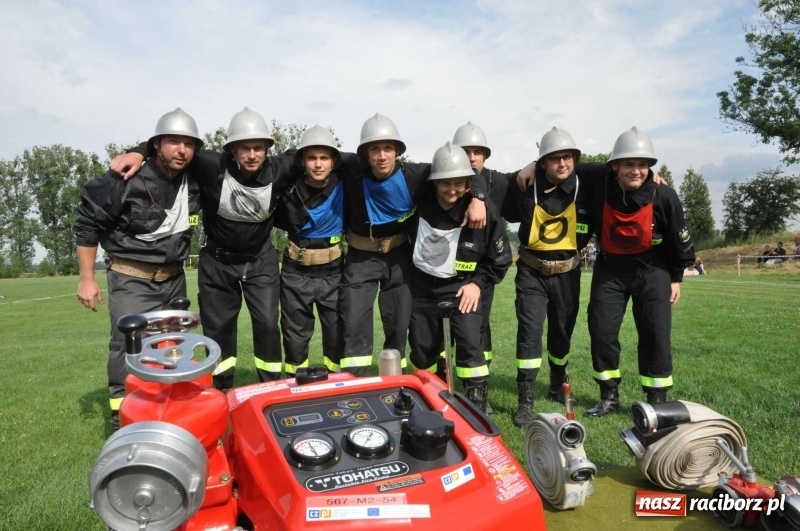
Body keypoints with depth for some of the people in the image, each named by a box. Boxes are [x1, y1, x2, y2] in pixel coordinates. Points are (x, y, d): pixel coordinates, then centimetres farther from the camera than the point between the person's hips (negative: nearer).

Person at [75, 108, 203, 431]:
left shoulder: (194, 181, -2)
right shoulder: (127, 181, -17)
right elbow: (87, 224, -10)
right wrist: (87, 279, -10)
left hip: (174, 279, 6)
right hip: (132, 280, -5)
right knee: (127, 348, -9)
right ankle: (123, 419, 3)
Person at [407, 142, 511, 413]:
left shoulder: (484, 210, -16)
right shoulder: (420, 204, -11)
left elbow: (500, 258, -5)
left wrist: (478, 283, -11)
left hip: (462, 287, -3)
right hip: (423, 286, 3)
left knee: (470, 344, -18)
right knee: (421, 350, 10)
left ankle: (477, 406, -2)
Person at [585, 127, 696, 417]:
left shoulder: (664, 196, -18)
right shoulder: (599, 193, -19)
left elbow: (678, 240, -4)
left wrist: (676, 277, 3)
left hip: (652, 270, -1)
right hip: (610, 269, 1)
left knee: (656, 334, -5)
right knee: (601, 332, 0)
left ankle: (657, 401, 9)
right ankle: (609, 396, 16)